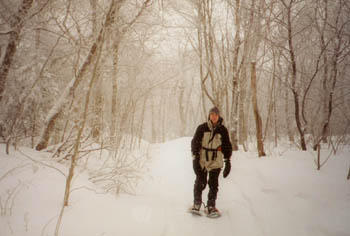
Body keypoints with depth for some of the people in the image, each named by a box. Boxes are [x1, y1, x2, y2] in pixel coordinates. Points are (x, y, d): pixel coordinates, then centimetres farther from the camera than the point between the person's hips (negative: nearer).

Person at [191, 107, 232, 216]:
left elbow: (227, 146, 10)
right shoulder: (202, 128, -1)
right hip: (202, 159, -1)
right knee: (200, 183, 0)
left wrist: (227, 161, 6)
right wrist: (195, 157, -6)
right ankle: (197, 204, 15)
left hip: (216, 161, 1)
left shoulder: (222, 130, 4)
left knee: (214, 184, 4)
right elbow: (195, 142, 1)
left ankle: (211, 206, 16)